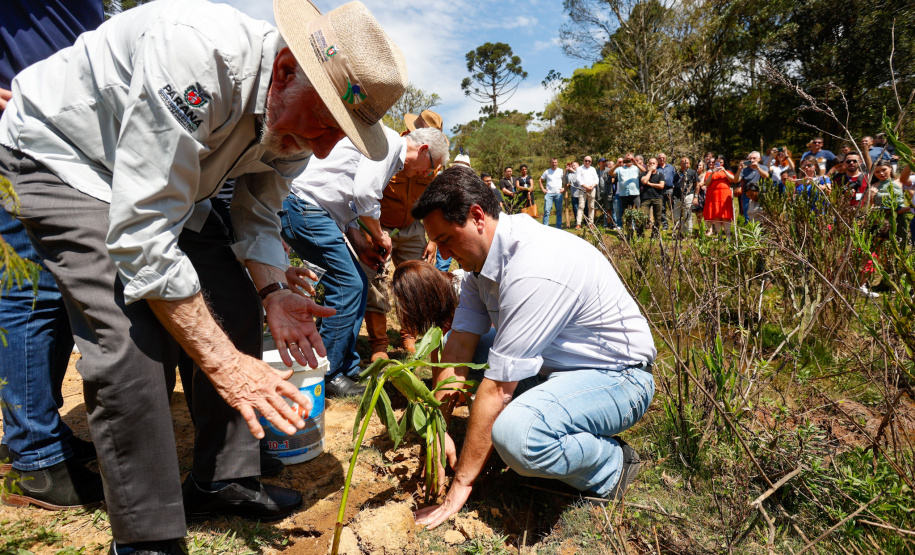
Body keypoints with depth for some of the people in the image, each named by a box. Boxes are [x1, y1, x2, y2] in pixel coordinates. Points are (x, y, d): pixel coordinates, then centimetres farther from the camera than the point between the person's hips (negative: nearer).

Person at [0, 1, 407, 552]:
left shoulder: (298, 117, -13)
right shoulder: (197, 53, -37)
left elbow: (258, 219, 0)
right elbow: (140, 238, -37)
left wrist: (272, 292, -20)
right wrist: (225, 362, -36)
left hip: (167, 180, 7)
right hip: (63, 155, -7)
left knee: (236, 304, -3)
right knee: (133, 339, -22)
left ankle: (224, 480, 12)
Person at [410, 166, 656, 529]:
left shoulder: (535, 270, -32)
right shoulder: (481, 256, -2)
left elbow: (498, 387, -29)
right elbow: (459, 346, -3)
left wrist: (462, 483, -20)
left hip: (617, 377, -8)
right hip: (554, 364, 9)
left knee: (515, 434, -36)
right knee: (451, 344, 4)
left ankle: (611, 464, -5)